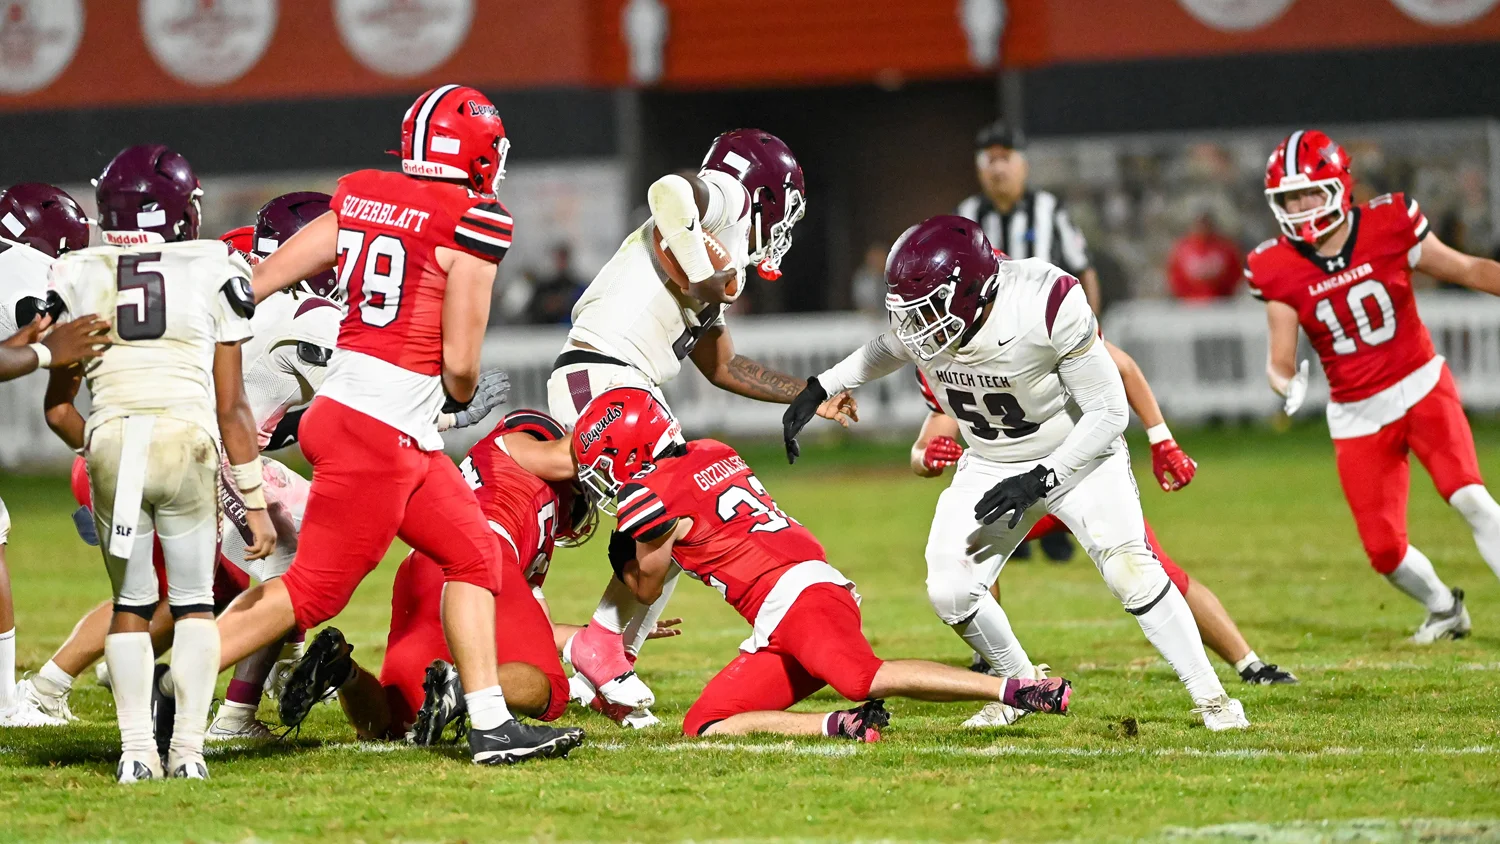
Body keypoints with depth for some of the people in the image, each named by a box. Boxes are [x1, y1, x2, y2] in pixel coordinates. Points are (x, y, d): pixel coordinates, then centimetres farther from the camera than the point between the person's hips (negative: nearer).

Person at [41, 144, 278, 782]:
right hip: (187, 442, -1)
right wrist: (255, 502, 13)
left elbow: (58, 405, 17)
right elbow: (232, 407, 8)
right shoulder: (214, 274, 7)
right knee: (193, 603, 12)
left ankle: (136, 750, 6)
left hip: (110, 443, 1)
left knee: (131, 604, 15)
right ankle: (187, 748, 3)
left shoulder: (77, 279, 12)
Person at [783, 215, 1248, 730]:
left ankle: (1211, 698, -12)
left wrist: (1039, 480, -29)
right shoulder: (920, 318, -19)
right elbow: (888, 350, 10)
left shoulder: (1047, 307, -34)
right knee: (950, 591, -8)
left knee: (1129, 569, -24)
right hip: (992, 467, 5)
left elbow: (1109, 412, -24)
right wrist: (816, 391, 3)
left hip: (1076, 455, -5)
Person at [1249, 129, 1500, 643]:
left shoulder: (1388, 228, -10)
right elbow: (1281, 359, -6)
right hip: (1357, 416, 2)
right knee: (1385, 551, -1)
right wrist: (1285, 383, -28)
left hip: (1421, 388, -2)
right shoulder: (1277, 271, -8)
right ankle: (1444, 610, 31)